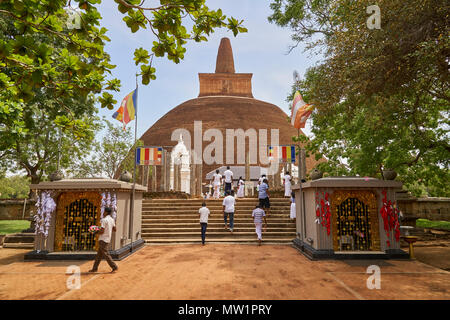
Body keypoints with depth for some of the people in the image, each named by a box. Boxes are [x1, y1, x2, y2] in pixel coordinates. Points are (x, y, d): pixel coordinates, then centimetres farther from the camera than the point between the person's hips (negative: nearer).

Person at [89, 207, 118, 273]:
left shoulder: (104, 220, -17)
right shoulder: (112, 220, 9)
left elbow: (102, 231, -21)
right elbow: (114, 229, 15)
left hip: (103, 240, -9)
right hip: (107, 239, 9)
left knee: (106, 254, -4)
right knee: (99, 254, 15)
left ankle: (114, 267, -3)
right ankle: (95, 268, 21)